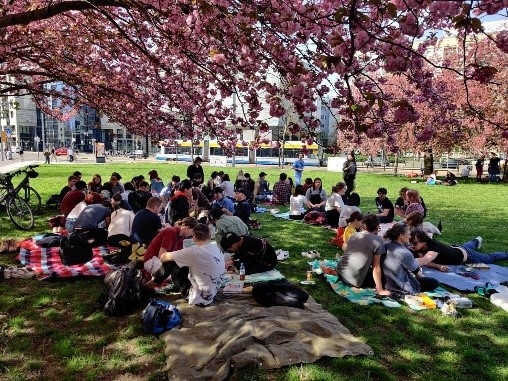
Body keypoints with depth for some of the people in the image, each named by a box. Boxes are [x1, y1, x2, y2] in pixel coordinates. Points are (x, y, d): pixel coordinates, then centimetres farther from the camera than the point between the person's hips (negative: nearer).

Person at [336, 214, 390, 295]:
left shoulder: (353, 235, 10)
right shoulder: (377, 240, -8)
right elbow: (376, 267, -9)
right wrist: (380, 290, -3)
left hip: (340, 273, 6)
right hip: (355, 280, -6)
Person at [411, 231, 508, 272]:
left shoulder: (434, 247, -46)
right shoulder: (421, 248, -26)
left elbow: (423, 261, -62)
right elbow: (425, 262, -31)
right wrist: (439, 266, -50)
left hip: (465, 254, -7)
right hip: (455, 250, 7)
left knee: (490, 258, 18)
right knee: (468, 246, 41)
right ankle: (476, 241, 71)